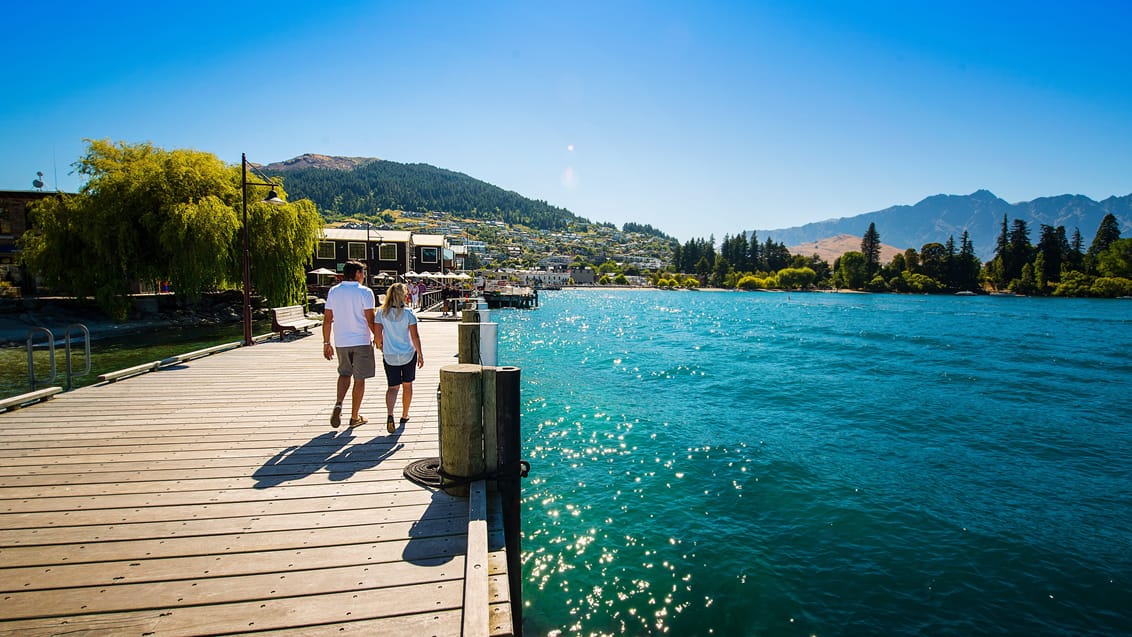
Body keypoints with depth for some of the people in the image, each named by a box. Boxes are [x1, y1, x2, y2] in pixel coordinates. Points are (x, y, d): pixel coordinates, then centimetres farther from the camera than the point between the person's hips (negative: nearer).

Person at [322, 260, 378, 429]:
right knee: (359, 379, 7)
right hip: (362, 341, -4)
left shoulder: (333, 292, 4)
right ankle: (354, 417, 15)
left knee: (344, 373, 23)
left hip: (341, 342, 4)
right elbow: (370, 319, -12)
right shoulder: (365, 292, -9)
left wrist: (326, 343, 11)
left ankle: (338, 404, 0)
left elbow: (327, 319, 4)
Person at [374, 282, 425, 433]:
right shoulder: (408, 313, -10)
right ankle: (404, 416, 27)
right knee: (407, 385, 16)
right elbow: (415, 337, -10)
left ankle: (390, 415, -19)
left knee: (393, 387, 5)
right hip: (408, 354, -1)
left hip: (389, 356, 1)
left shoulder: (382, 313, -4)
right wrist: (420, 354, 0)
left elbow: (377, 336, -2)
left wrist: (381, 347, 17)